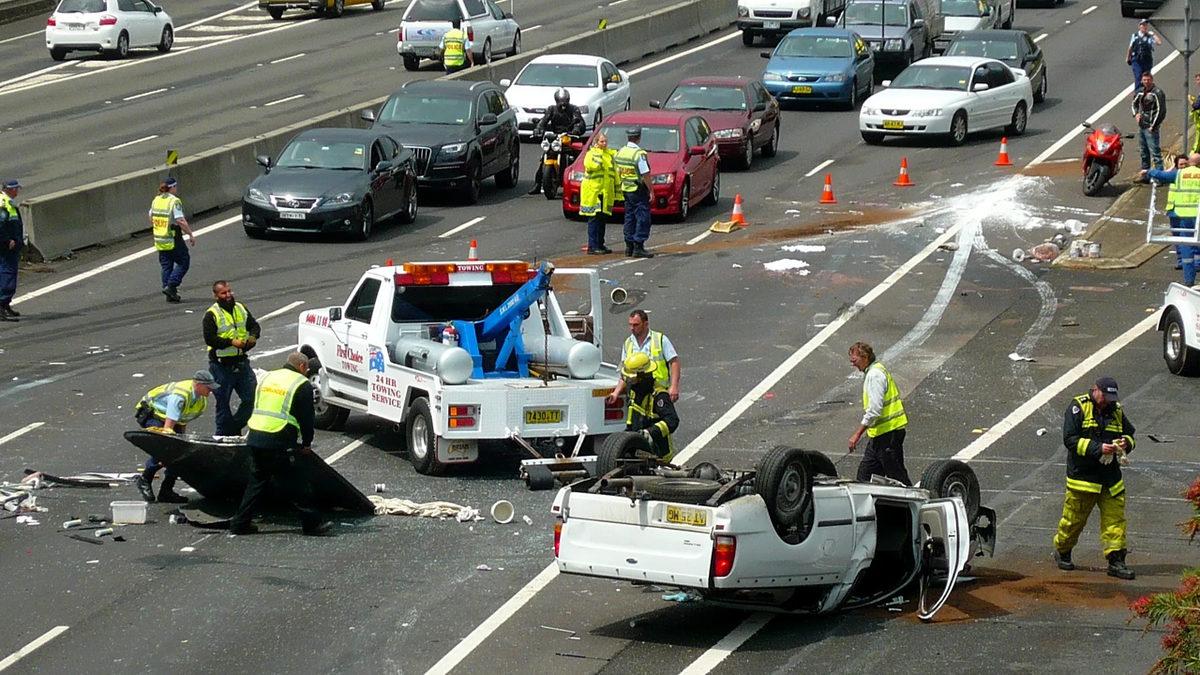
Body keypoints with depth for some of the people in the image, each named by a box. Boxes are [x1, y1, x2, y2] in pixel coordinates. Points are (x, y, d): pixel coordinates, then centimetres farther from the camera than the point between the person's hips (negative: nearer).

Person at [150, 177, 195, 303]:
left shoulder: (156, 200, 6)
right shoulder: (174, 201, -15)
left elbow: (151, 220, 13)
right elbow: (181, 221, -20)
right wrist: (191, 235, -13)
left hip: (159, 240, 7)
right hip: (173, 240, -7)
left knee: (166, 266, 12)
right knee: (184, 261, 7)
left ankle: (170, 295, 14)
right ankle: (171, 286, -4)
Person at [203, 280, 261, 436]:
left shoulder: (241, 309, 10)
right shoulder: (211, 315, -9)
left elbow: (254, 325, 18)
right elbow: (209, 338, -18)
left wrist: (253, 336, -4)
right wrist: (232, 342, -23)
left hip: (241, 362, 6)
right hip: (221, 365, -5)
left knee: (251, 397, 5)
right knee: (223, 402, 4)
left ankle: (235, 427, 21)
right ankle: (224, 434, 14)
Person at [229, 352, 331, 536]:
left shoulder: (267, 378, 20)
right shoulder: (302, 385, -1)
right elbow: (306, 418, -1)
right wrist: (306, 444, 15)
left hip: (255, 438, 7)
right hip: (278, 443, -6)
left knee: (257, 481, 16)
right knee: (294, 485, -1)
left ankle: (240, 523, 17)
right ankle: (312, 522, 4)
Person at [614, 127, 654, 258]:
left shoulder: (620, 152, 5)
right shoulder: (639, 154, -18)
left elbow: (618, 173, 12)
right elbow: (645, 175, -19)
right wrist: (651, 190, -12)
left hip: (626, 189, 8)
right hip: (639, 190, -8)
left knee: (629, 218, 14)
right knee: (643, 218, -4)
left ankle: (629, 247, 17)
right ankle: (638, 247, -8)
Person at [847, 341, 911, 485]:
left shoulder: (874, 375, -16)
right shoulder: (873, 372, 15)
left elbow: (874, 409, -23)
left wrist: (857, 434, -22)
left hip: (888, 432, -10)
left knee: (896, 474, -4)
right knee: (865, 474, 10)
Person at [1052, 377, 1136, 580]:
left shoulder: (1116, 410, 10)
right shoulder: (1078, 407, -6)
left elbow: (1130, 434, 19)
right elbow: (1070, 439, -13)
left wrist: (1126, 443, -6)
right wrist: (1097, 448, -22)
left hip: (1111, 477, 4)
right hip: (1082, 475, -4)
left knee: (1115, 517, -2)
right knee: (1074, 518, 5)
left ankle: (1116, 561, 1)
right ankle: (1062, 551, 27)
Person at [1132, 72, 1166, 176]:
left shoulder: (1157, 93, -12)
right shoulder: (1139, 92, 11)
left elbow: (1161, 111, -15)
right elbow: (1134, 103, 30)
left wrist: (1153, 126, -15)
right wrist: (1136, 114, 9)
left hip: (1151, 127, -8)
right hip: (1141, 126, 8)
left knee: (1154, 151, -11)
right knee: (1144, 152, 15)